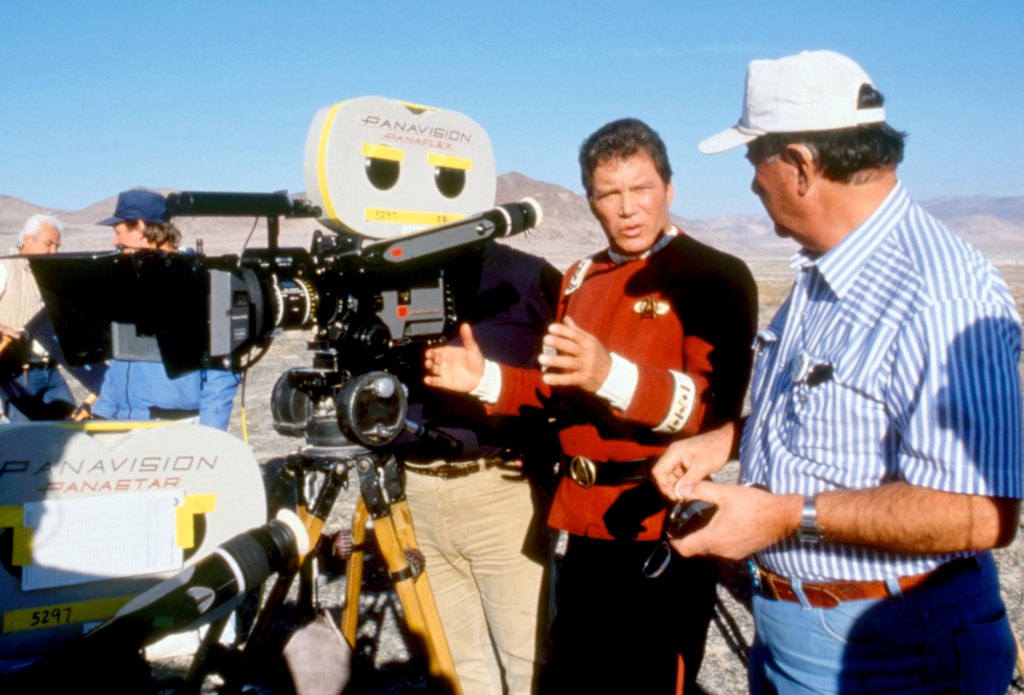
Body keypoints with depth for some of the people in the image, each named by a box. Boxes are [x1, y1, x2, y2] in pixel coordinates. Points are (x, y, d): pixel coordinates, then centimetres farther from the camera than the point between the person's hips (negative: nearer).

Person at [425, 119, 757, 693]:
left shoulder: (716, 277, -9)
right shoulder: (581, 279, 15)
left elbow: (717, 406, -21)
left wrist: (611, 375, -35)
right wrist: (486, 379, 2)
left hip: (665, 532, -7)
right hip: (589, 524, 7)